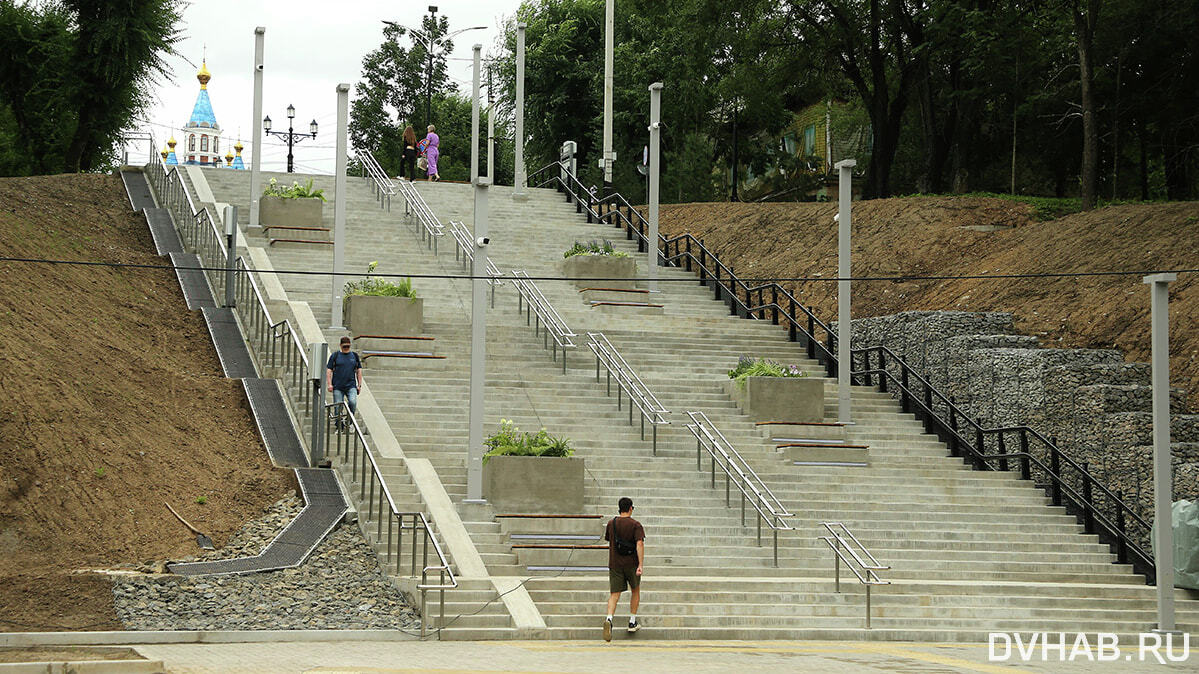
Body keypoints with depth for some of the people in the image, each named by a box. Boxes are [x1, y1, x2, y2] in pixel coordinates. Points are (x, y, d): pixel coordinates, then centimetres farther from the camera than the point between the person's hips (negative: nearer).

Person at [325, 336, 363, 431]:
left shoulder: (355, 356, 13)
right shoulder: (335, 356, 6)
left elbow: (359, 371, 17)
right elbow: (328, 370, 5)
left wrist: (359, 385, 10)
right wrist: (329, 384, -5)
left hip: (351, 386, 0)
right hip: (338, 386, 0)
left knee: (353, 402, -22)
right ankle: (339, 426, 9)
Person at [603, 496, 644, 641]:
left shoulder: (611, 523, 5)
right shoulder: (635, 525, -7)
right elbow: (639, 544, -18)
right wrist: (641, 565, -21)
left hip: (614, 564, 2)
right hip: (631, 563, -2)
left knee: (614, 594, -2)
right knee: (635, 591, 20)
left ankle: (609, 619, -27)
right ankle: (632, 622, 22)